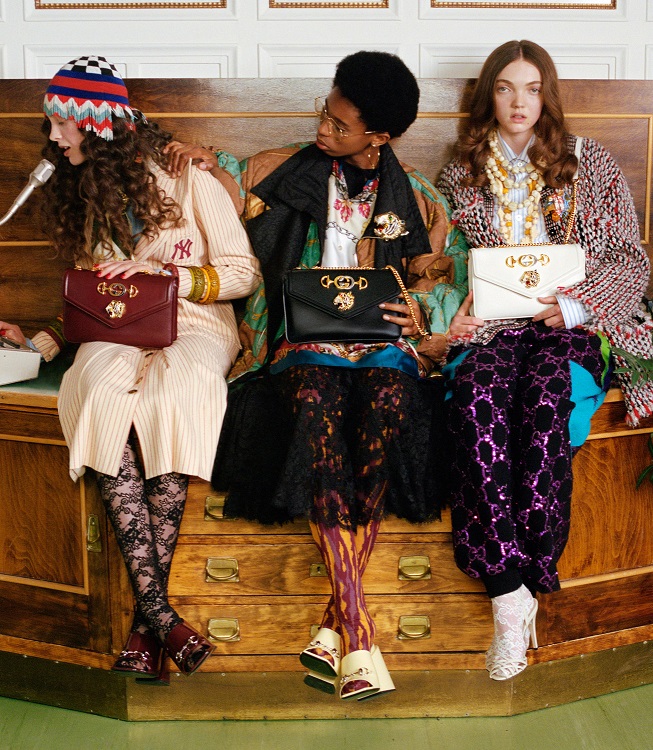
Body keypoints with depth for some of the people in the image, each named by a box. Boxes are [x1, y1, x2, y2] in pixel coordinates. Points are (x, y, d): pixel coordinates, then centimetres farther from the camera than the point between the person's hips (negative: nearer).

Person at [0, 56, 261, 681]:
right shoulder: (80, 195, 19)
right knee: (102, 394, -33)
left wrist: (163, 273, -13)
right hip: (117, 333, 4)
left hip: (195, 327, -3)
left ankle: (147, 617, -28)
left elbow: (244, 273, -1)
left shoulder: (190, 182, 1)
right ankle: (159, 613, -34)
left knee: (165, 397, -38)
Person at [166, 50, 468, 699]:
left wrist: (420, 311, -8)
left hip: (386, 344, 1)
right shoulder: (286, 171, 13)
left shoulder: (415, 198, 13)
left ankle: (334, 627, -30)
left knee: (389, 407, -36)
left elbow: (449, 276, 13)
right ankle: (359, 635, -36)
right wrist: (208, 162, 8)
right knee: (316, 409, -36)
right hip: (306, 344, 0)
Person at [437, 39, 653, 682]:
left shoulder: (589, 164, 13)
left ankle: (521, 577, -28)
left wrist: (574, 307, -9)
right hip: (489, 325, 1)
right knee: (477, 397, -35)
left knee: (543, 394, -37)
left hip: (568, 326, -1)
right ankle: (511, 597, -36)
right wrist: (453, 312, -5)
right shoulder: (463, 172, 18)